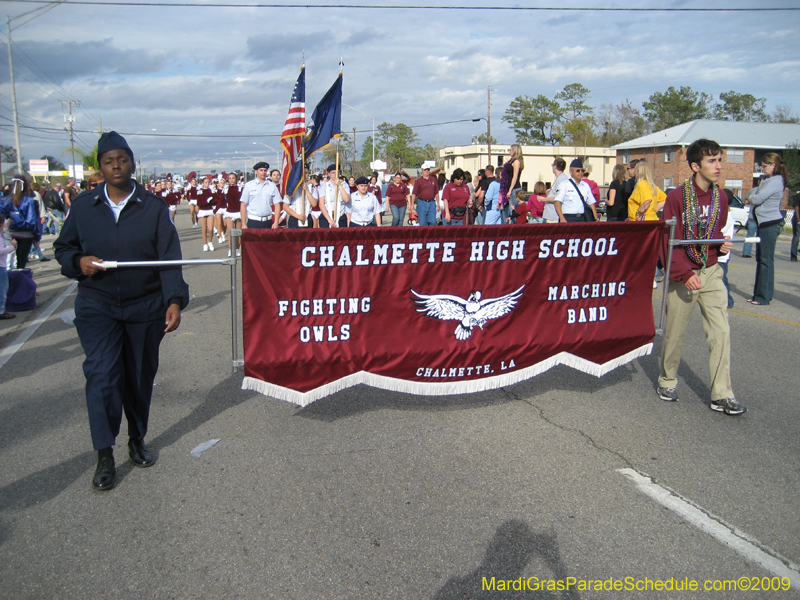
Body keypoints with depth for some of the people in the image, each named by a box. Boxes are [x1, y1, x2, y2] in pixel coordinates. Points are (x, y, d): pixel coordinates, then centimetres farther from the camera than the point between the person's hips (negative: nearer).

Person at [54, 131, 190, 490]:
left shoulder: (153, 207, -2)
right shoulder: (83, 205, 4)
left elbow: (170, 258, -8)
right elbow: (63, 247, 15)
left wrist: (175, 300, -20)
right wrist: (79, 262, -9)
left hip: (145, 307, 0)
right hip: (97, 306, 0)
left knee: (140, 378, 11)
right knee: (101, 375, -11)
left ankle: (137, 440, 32)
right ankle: (104, 456, 0)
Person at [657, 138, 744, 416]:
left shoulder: (719, 199, 7)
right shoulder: (677, 197, -10)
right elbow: (668, 240, -12)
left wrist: (723, 245, -2)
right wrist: (684, 274, -19)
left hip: (711, 273, 4)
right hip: (682, 275, -4)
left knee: (721, 331, -3)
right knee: (675, 332, 7)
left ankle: (722, 395, 3)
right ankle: (667, 381, 29)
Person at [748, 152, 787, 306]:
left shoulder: (776, 181, -13)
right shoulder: (767, 180, 17)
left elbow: (757, 199, -19)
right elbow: (753, 197, 18)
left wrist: (753, 198, 1)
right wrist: (756, 197, -2)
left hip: (771, 223, -10)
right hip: (764, 223, 10)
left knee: (766, 260, -7)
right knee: (760, 259, 12)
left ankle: (764, 297, -4)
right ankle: (758, 294, 18)